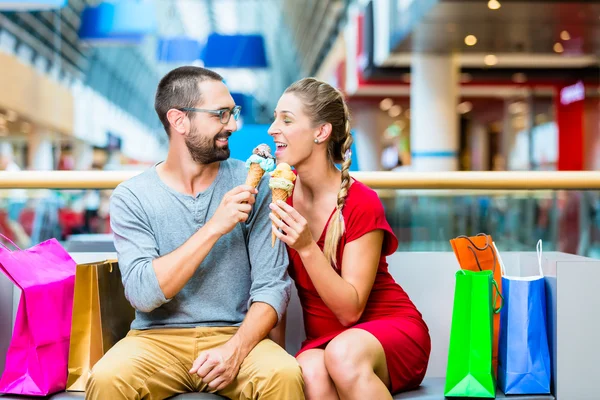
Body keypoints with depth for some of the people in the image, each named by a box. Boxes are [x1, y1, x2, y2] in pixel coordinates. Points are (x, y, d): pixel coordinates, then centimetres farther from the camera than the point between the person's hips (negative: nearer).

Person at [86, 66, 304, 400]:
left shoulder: (251, 185, 0)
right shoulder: (132, 196, -2)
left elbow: (272, 284, -3)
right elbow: (143, 294, -13)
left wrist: (236, 349, -20)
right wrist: (214, 228, -20)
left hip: (236, 335, 0)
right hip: (158, 337, 0)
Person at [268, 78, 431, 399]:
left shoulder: (362, 204, -16)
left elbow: (350, 310, -17)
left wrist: (307, 248, -29)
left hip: (390, 329, -2)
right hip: (321, 339, 3)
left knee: (343, 353, -37)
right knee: (310, 374, -34)